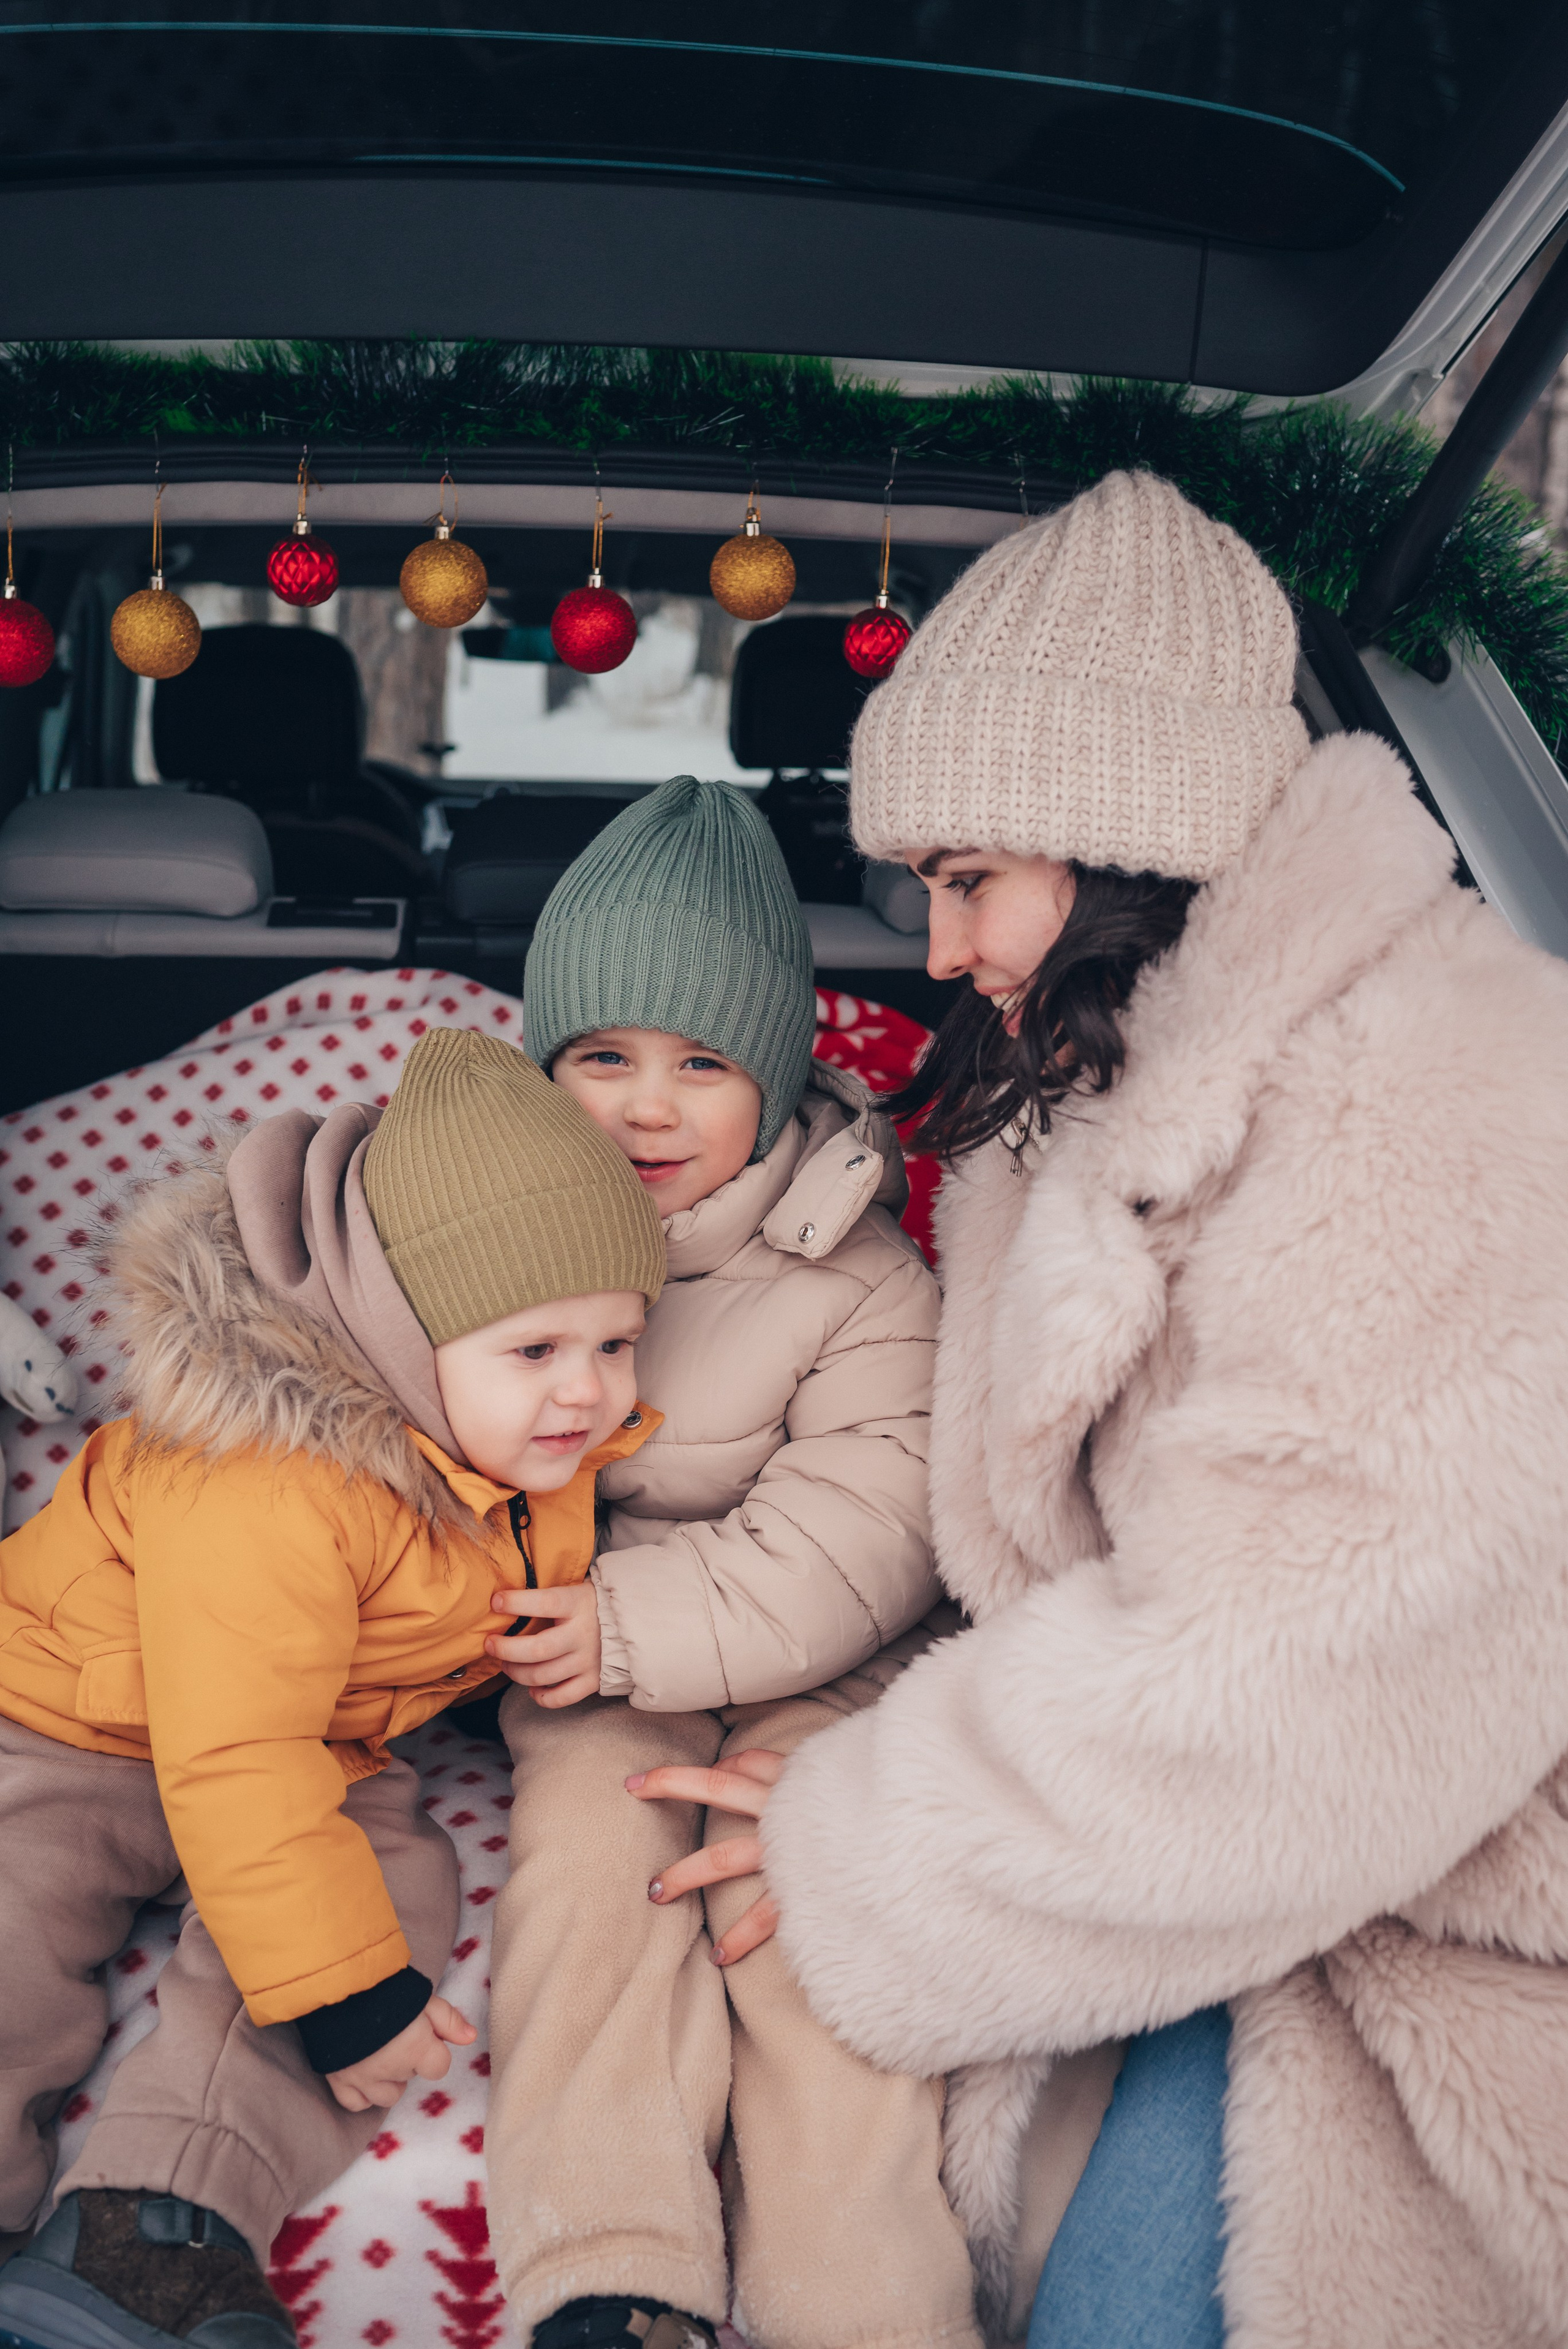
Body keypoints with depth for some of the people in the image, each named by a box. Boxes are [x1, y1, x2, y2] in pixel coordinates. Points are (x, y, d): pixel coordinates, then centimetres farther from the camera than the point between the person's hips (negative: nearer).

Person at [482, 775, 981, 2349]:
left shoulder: (860, 1277, -9)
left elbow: (858, 1543, -14)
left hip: (811, 1657, -2)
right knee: (590, 1849, -23)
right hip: (589, 1641, 2)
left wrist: (638, 1624, -23)